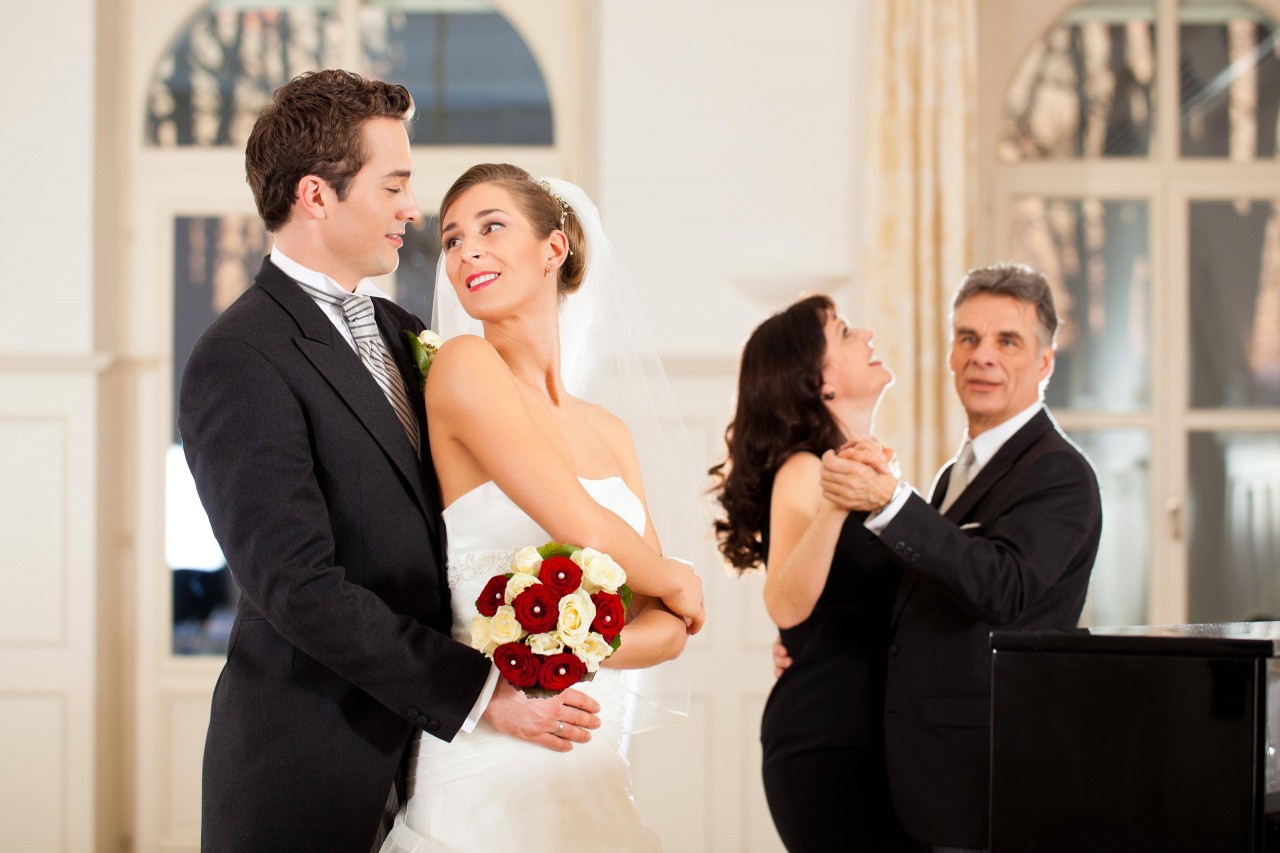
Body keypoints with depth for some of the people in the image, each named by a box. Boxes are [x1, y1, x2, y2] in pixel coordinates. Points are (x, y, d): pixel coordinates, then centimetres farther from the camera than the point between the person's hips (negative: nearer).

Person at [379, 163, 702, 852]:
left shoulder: (609, 433, 12)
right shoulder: (463, 365, -7)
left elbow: (666, 628, 5)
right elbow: (585, 531, -15)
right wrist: (675, 581, 5)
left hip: (592, 771, 6)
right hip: (495, 767, -6)